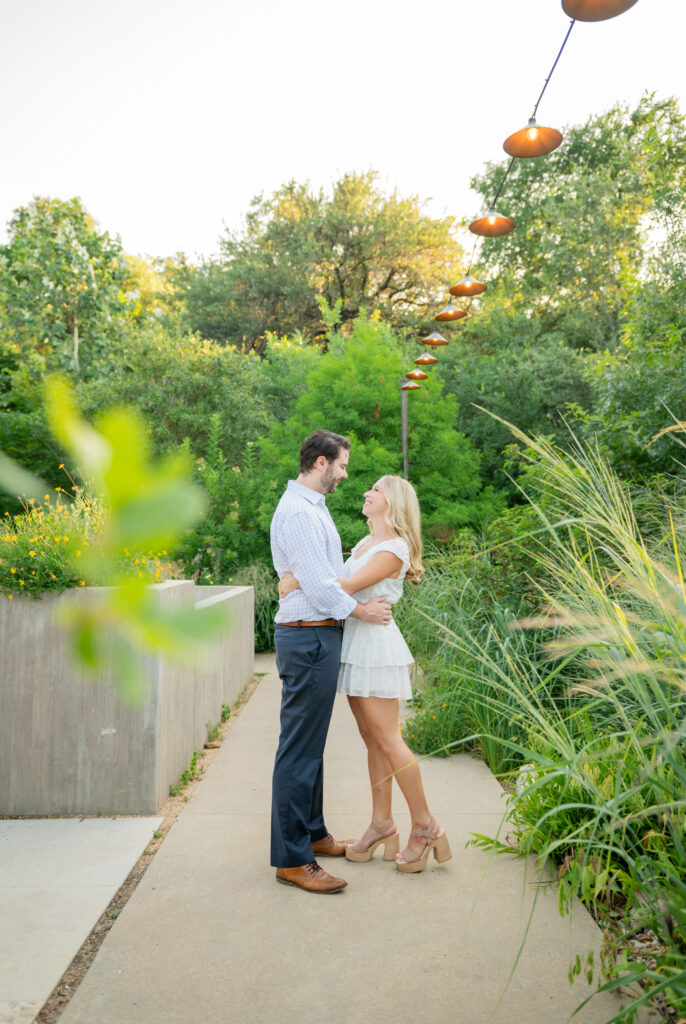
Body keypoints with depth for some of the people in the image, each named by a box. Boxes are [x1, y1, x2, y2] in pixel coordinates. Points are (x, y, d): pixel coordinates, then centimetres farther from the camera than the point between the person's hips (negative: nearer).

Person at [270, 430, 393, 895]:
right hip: (309, 637, -11)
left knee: (312, 745, 18)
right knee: (299, 749, -4)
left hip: (320, 635, 11)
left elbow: (334, 568, 23)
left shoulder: (312, 507, 18)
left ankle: (312, 833, 32)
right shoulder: (298, 512, -17)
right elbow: (317, 585, -21)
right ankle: (292, 859, 5)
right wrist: (362, 609, -8)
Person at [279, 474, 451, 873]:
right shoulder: (366, 543, 17)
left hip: (376, 644, -8)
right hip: (355, 644, 9)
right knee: (372, 739, 11)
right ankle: (382, 825, 20)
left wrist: (298, 581, -15)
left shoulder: (394, 548, -12)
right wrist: (299, 582, 6)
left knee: (387, 739, -4)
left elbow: (347, 586, -20)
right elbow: (344, 585, 14)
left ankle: (426, 827, 8)